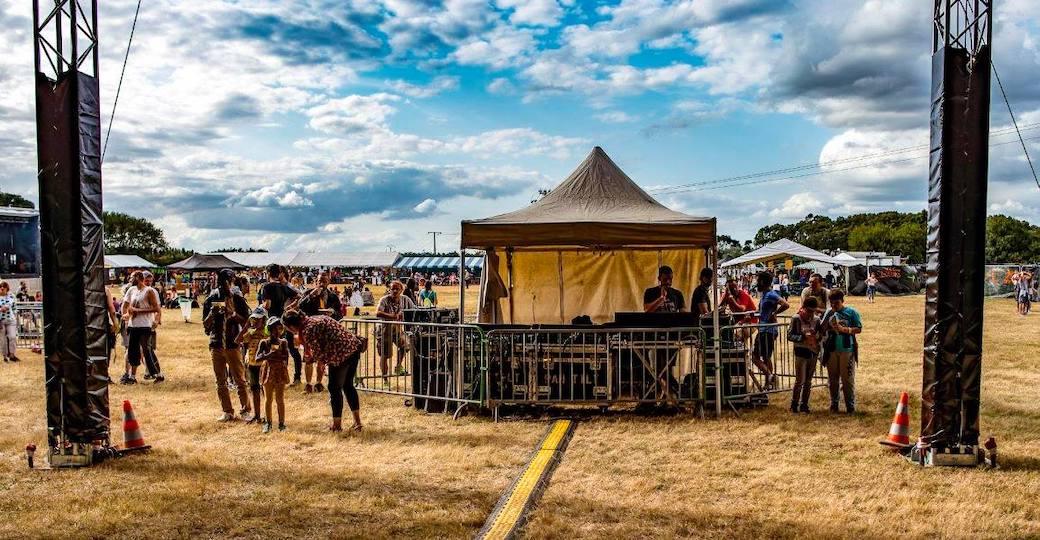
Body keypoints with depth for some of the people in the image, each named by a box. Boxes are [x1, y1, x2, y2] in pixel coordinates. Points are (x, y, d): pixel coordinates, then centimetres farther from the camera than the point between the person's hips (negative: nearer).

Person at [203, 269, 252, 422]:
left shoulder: (237, 299, 0)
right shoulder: (210, 300, 6)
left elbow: (246, 322, -3)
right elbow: (205, 325, 5)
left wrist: (234, 314, -19)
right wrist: (212, 314, -15)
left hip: (233, 344, -3)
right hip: (216, 345, 3)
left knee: (240, 380, -1)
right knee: (221, 382, 7)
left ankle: (245, 410, 7)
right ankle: (227, 412, 16)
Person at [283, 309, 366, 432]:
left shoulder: (308, 331, -11)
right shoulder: (316, 319, 16)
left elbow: (318, 353, -11)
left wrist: (323, 362, 10)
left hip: (341, 354, -9)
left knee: (335, 389, 7)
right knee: (348, 385, 19)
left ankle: (337, 425, 18)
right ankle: (357, 422, 24)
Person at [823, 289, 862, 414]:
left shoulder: (851, 312, -4)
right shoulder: (829, 312, 6)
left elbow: (859, 329, -6)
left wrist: (844, 329, -18)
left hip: (847, 350, -4)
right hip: (831, 350, 4)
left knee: (848, 379, 1)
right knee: (832, 378, 11)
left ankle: (850, 406, 10)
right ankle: (833, 404, 22)